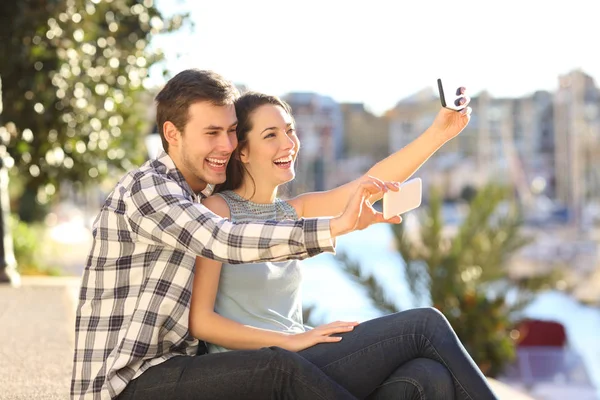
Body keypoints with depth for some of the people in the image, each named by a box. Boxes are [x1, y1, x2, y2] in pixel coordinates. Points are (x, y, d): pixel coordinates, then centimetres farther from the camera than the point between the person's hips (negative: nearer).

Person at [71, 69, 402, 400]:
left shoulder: (193, 201, 21)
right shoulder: (146, 187, -11)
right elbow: (224, 241, -26)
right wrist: (337, 226, -34)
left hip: (171, 373, 10)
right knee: (280, 369, -26)